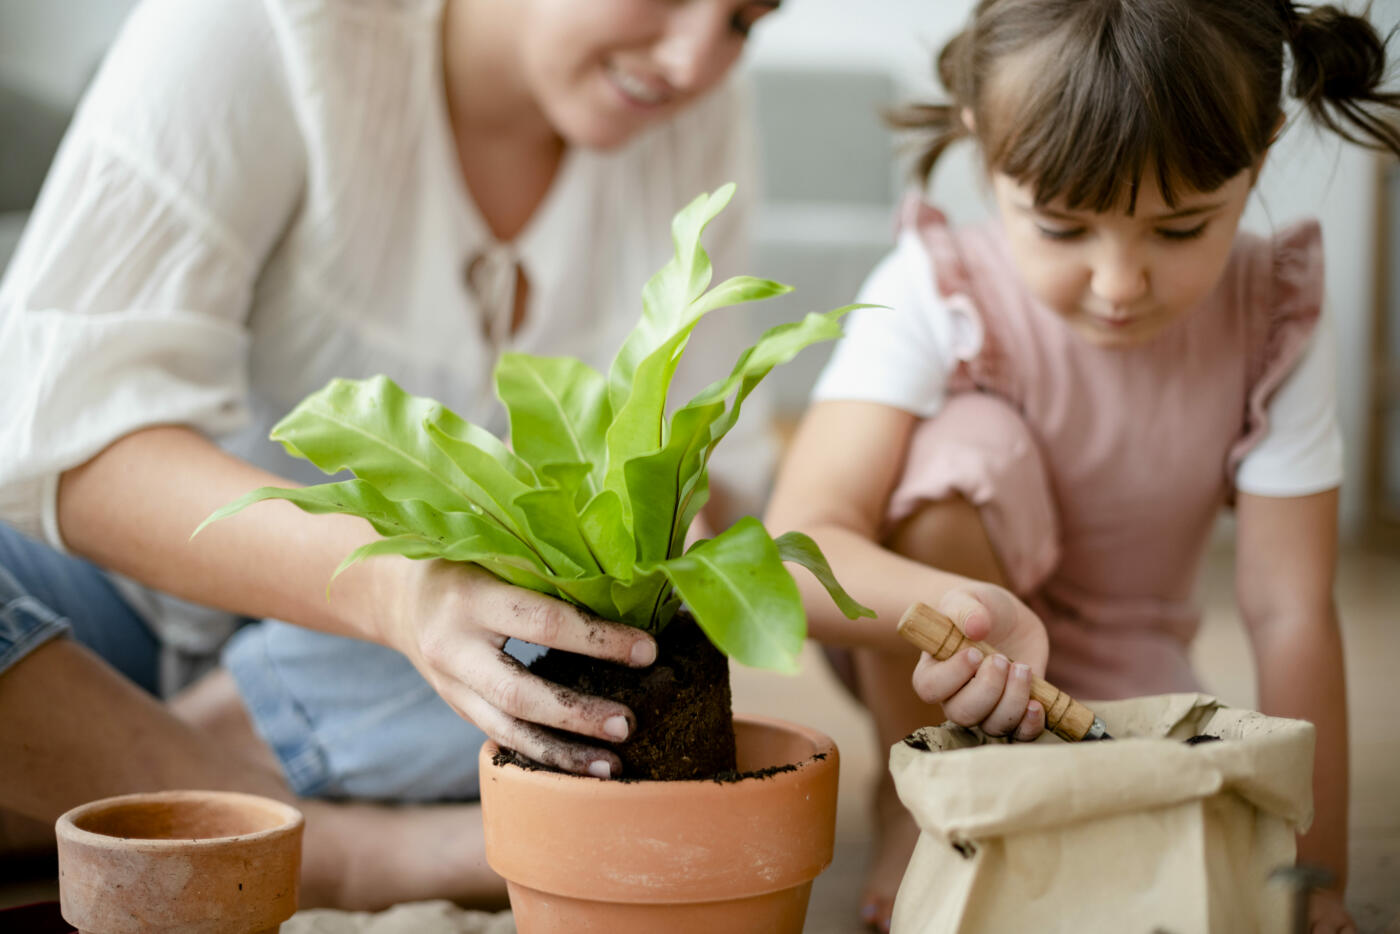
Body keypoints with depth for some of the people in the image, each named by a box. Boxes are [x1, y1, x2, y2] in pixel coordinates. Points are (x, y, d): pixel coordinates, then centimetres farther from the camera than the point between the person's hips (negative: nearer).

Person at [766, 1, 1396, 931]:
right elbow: (801, 543, -38)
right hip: (930, 645, -2)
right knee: (969, 443, -32)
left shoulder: (1276, 328, -20)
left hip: (1122, 674, 2)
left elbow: (1288, 610, -18)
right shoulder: (937, 295, -27)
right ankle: (920, 814, -10)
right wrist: (954, 609, -60)